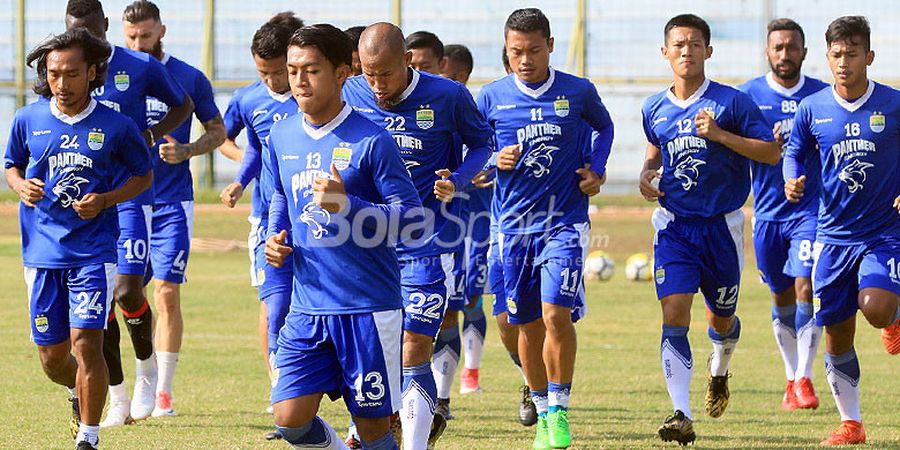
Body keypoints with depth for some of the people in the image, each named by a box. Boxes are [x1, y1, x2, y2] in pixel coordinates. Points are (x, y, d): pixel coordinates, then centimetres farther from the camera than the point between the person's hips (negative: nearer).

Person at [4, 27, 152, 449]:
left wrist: (105, 200, -10)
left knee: (86, 342, -16)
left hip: (94, 251, -3)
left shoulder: (116, 126, -5)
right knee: (52, 357, 9)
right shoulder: (28, 120, 1)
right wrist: (21, 187, -6)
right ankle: (79, 394, 43)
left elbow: (144, 176, 7)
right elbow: (11, 165, 17)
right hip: (42, 251, 3)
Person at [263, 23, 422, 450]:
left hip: (368, 308, -5)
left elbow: (411, 217, -10)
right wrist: (274, 238, 5)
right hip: (307, 306, 5)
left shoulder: (371, 141, -10)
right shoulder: (281, 137, 8)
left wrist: (347, 204, -23)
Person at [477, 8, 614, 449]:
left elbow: (603, 127, 19)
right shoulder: (491, 98, 0)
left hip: (565, 222, -2)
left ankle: (559, 411, -6)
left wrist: (596, 170, 4)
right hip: (514, 225, 2)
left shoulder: (579, 93, -2)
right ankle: (542, 412, 23)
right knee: (528, 323, 8)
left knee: (556, 313, -17)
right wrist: (496, 162, -11)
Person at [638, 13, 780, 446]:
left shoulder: (731, 101, -7)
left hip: (722, 226, -2)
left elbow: (772, 152, -10)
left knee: (721, 318, 13)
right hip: (674, 226, 2)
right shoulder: (655, 109, 6)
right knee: (674, 316, -14)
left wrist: (720, 135, -20)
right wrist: (646, 175, 5)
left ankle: (719, 371, 49)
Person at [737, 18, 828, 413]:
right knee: (781, 298, 10)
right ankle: (792, 377, 26)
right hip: (768, 212, 1)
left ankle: (805, 378, -8)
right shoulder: (748, 95, 1)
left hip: (812, 208, -1)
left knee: (806, 289, -15)